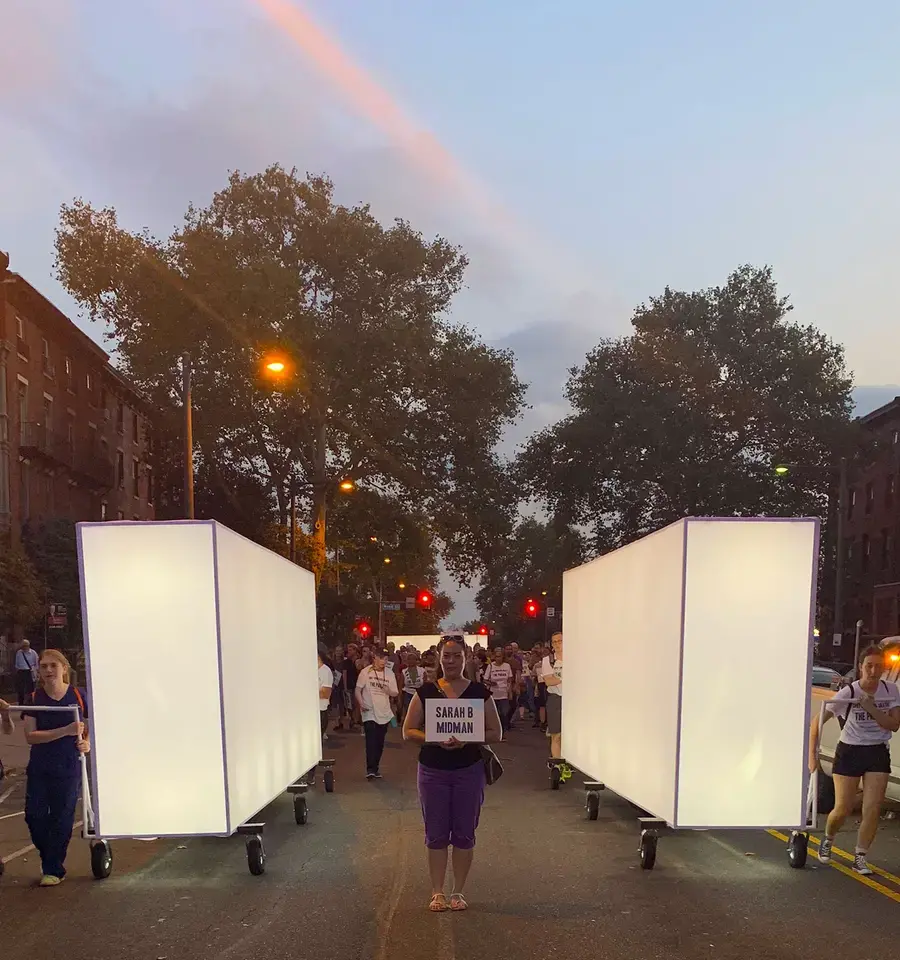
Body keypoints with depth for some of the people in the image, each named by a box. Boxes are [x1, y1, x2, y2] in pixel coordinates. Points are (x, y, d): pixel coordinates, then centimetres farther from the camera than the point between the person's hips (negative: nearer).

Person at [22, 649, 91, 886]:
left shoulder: (78, 696, -5)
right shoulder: (34, 699, -3)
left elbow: (90, 728, 4)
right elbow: (30, 736, -12)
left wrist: (87, 742, -19)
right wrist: (66, 731, -24)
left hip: (69, 768, -1)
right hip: (39, 768, 2)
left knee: (62, 818, 4)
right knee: (35, 816, 0)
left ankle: (53, 869, 20)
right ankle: (49, 858, 26)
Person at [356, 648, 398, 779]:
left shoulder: (390, 673, 3)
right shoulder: (365, 672, -5)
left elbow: (395, 693, 7)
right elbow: (358, 690, -3)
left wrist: (388, 691, -15)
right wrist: (361, 703, -18)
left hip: (384, 713, 4)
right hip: (369, 712, -4)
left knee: (380, 743, 10)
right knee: (371, 741, -14)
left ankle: (375, 767, 22)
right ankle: (370, 769, -13)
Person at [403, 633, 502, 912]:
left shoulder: (479, 692, 0)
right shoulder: (425, 692, 1)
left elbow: (496, 733, -1)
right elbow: (408, 731, 0)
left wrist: (466, 740, -17)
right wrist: (436, 740, -17)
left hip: (469, 771, 0)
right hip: (433, 771, 0)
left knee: (464, 834, 7)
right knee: (436, 834, 6)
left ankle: (458, 892, 21)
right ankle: (437, 892, 18)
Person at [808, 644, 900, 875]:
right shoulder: (848, 693, -17)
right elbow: (817, 721, -15)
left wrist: (871, 708, -25)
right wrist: (812, 755, -19)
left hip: (878, 753, 3)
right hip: (849, 752, -2)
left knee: (873, 808, -6)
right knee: (843, 808, 0)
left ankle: (860, 857, 9)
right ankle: (828, 839, 32)